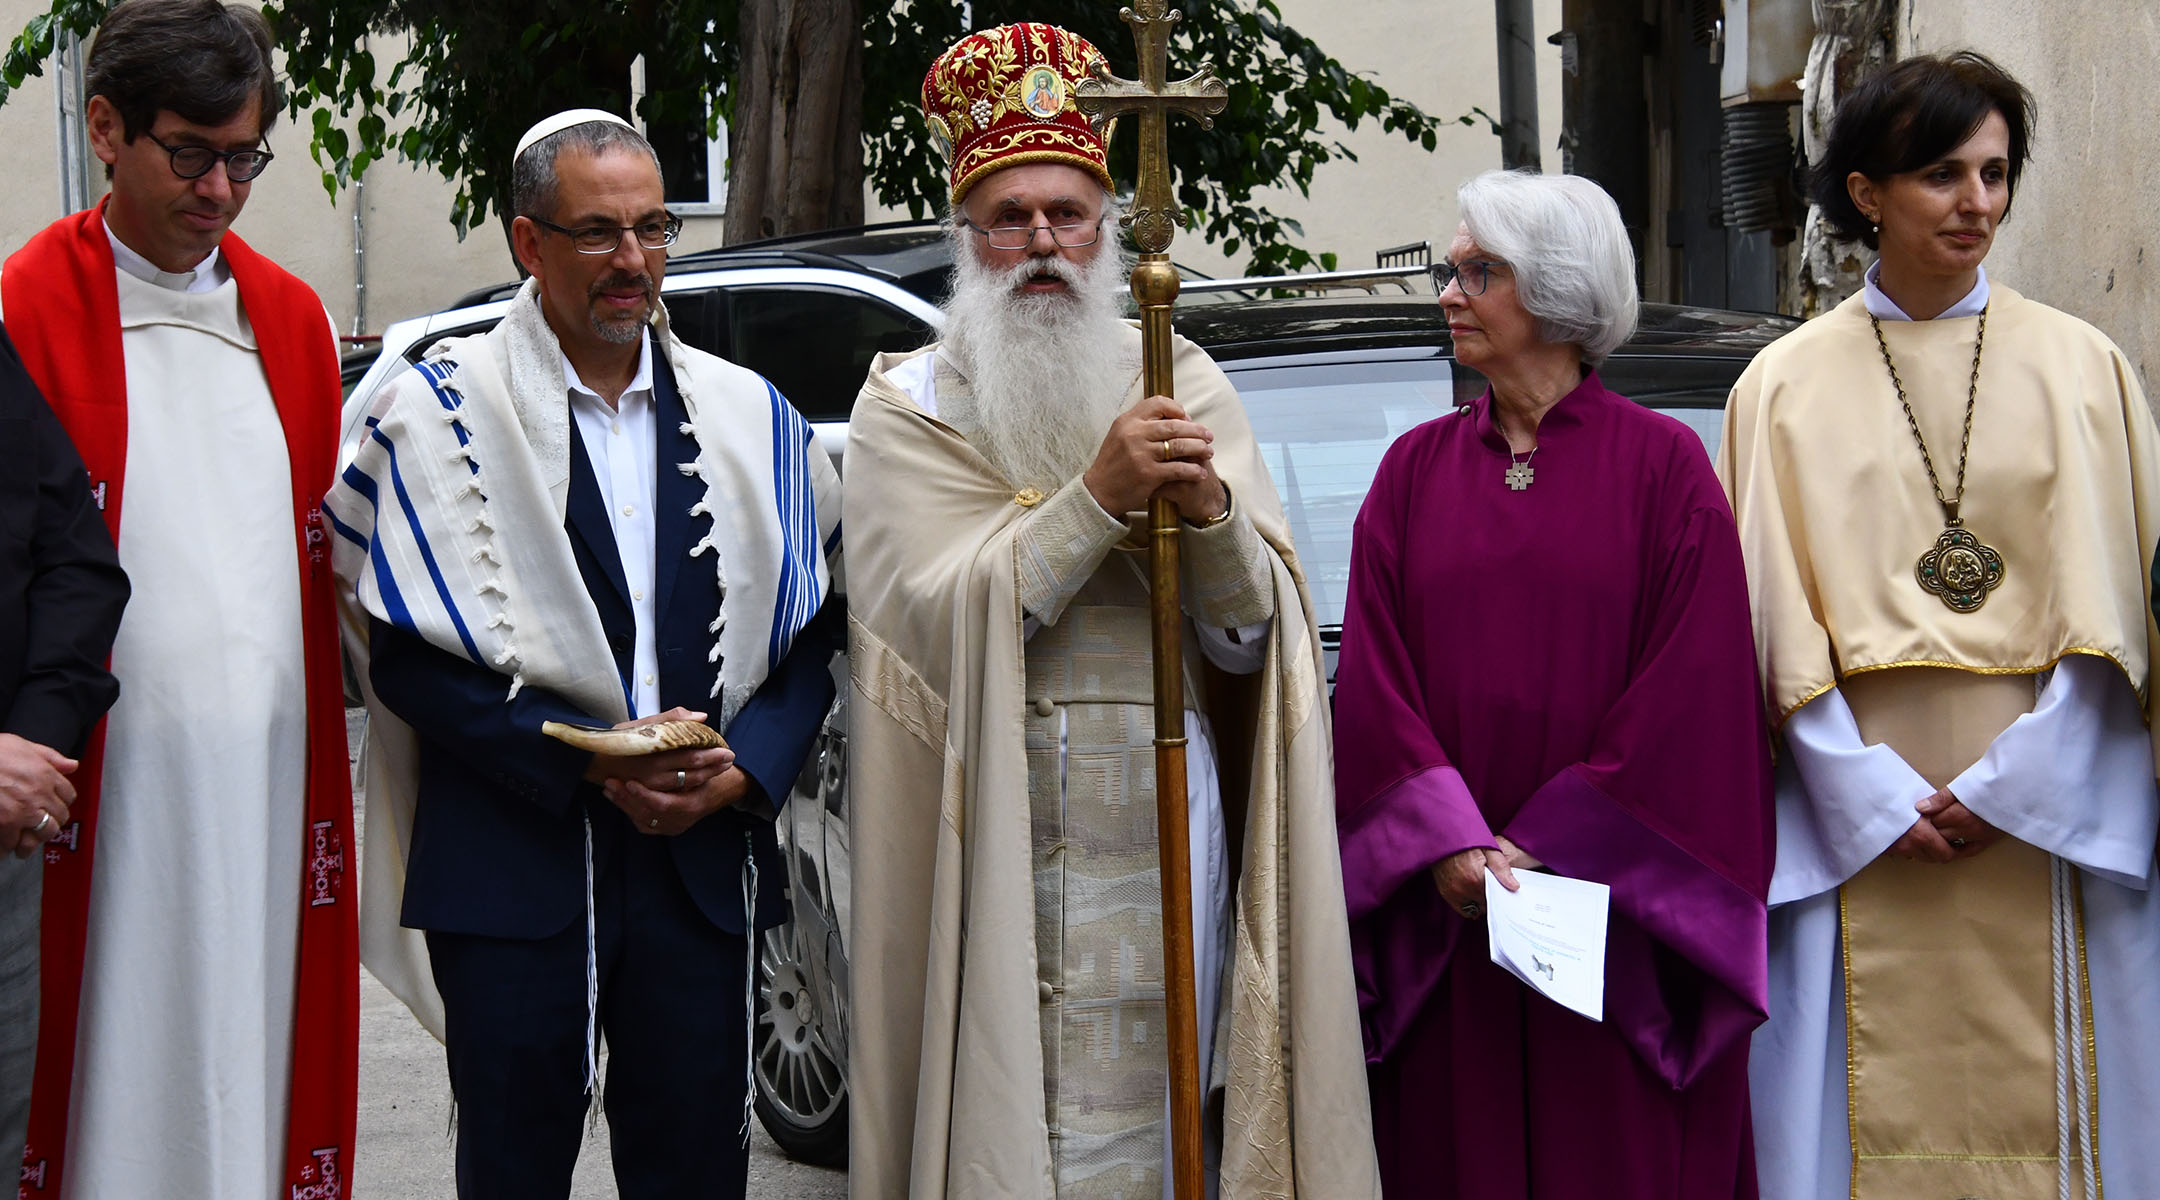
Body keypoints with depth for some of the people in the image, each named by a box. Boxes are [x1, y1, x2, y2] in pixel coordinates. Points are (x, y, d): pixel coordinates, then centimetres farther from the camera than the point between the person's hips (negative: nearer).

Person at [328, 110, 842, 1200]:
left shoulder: (751, 417, 9)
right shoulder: (442, 410, -2)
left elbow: (808, 636, 9)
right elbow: (408, 655, -7)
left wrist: (742, 770, -9)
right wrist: (583, 761, -16)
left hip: (704, 859, 3)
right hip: (509, 865, -3)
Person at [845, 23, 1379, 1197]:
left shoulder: (1182, 384, 7)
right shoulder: (908, 405, 2)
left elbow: (1250, 637, 2)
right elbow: (942, 617, -13)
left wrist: (1210, 509, -17)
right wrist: (1100, 494, -20)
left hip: (1164, 839, 2)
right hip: (995, 857, -2)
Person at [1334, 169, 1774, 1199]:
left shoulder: (1663, 466, 0)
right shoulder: (1415, 468, 10)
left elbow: (1689, 685, -6)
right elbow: (1373, 675, 3)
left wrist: (1550, 851, -11)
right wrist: (1449, 845, -11)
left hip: (1616, 915, -3)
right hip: (1444, 920, 3)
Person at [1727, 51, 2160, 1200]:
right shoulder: (1787, 384, 5)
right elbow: (1777, 620, 2)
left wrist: (2015, 782, -9)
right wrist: (1870, 796, -9)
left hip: (2051, 818, 1)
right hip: (1857, 818, 0)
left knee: (2048, 1099, 2)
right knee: (1876, 1104, 0)